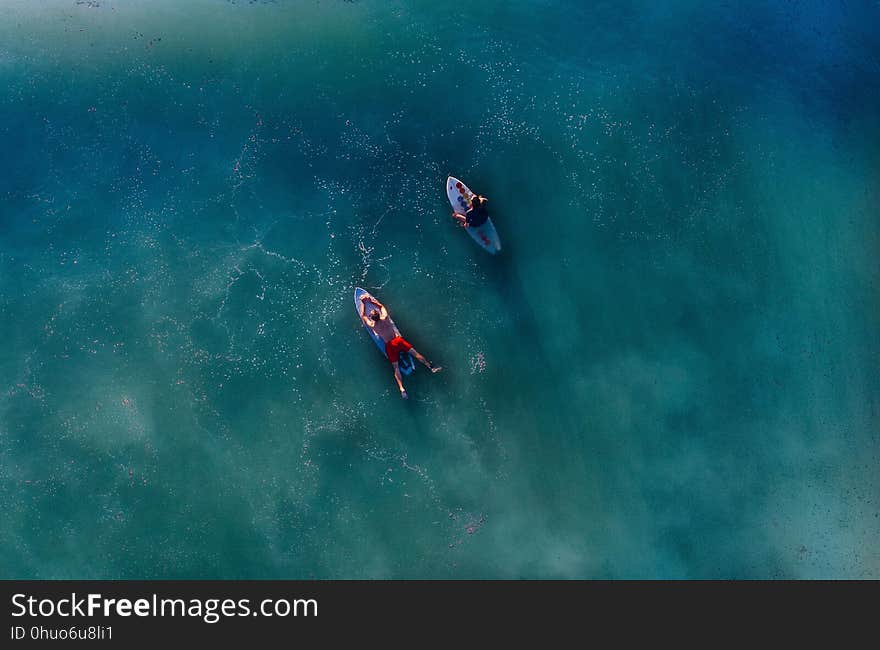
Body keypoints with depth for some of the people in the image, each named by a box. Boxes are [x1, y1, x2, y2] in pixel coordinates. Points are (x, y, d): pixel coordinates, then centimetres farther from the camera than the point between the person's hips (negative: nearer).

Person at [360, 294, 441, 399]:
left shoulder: (371, 325, -8)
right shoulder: (384, 318, -4)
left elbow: (363, 315, 11)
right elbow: (381, 306, 17)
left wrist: (363, 302, 19)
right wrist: (372, 300, 22)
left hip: (389, 346, -1)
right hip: (398, 340, 1)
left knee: (396, 368, -5)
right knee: (415, 353, 4)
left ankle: (402, 389, -16)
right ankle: (431, 367, -2)